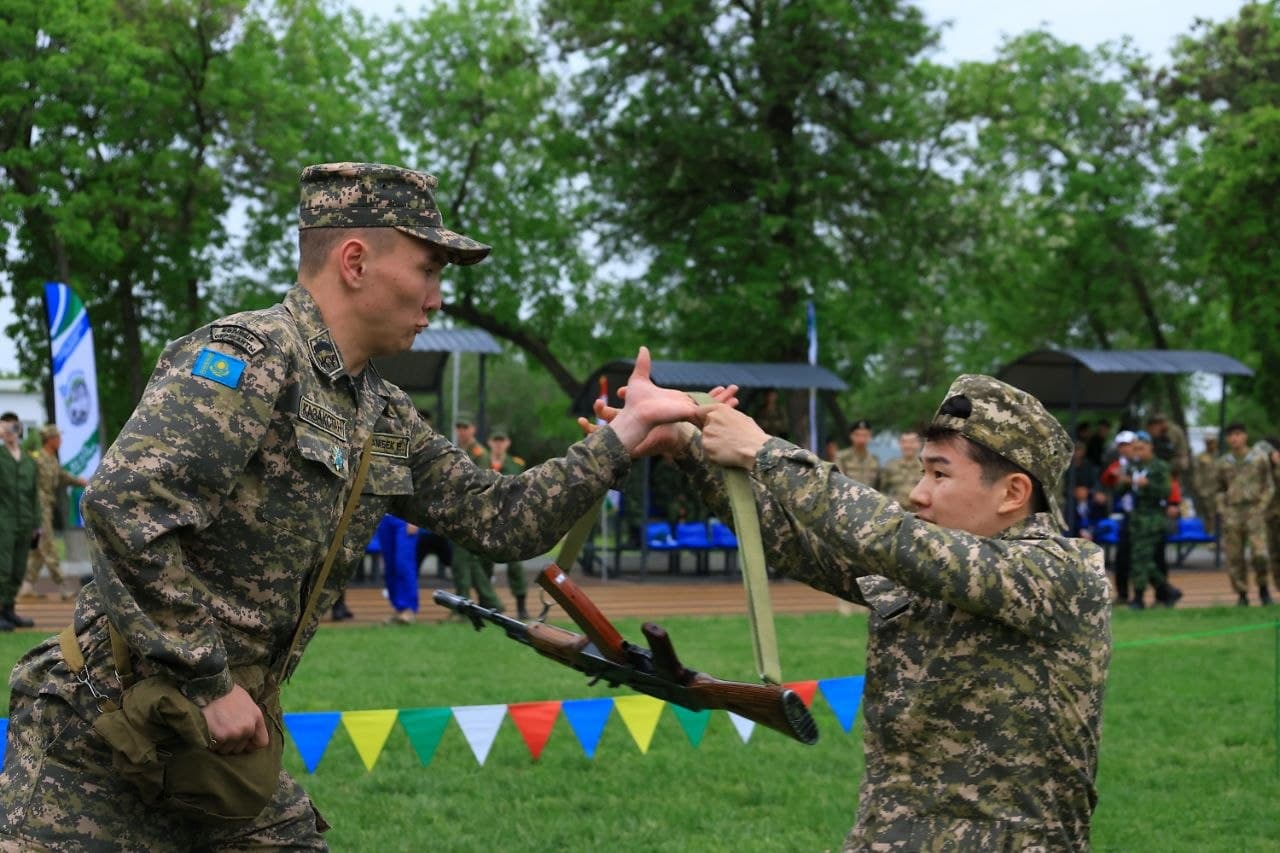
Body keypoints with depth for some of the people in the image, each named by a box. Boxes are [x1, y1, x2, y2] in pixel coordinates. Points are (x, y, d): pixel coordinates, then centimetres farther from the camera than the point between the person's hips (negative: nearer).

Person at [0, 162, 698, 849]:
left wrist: (628, 429, 12)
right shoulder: (249, 356, -17)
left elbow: (499, 519, 17)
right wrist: (210, 683, -22)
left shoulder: (385, 419, 12)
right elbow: (124, 508, -27)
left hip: (224, 740, 8)